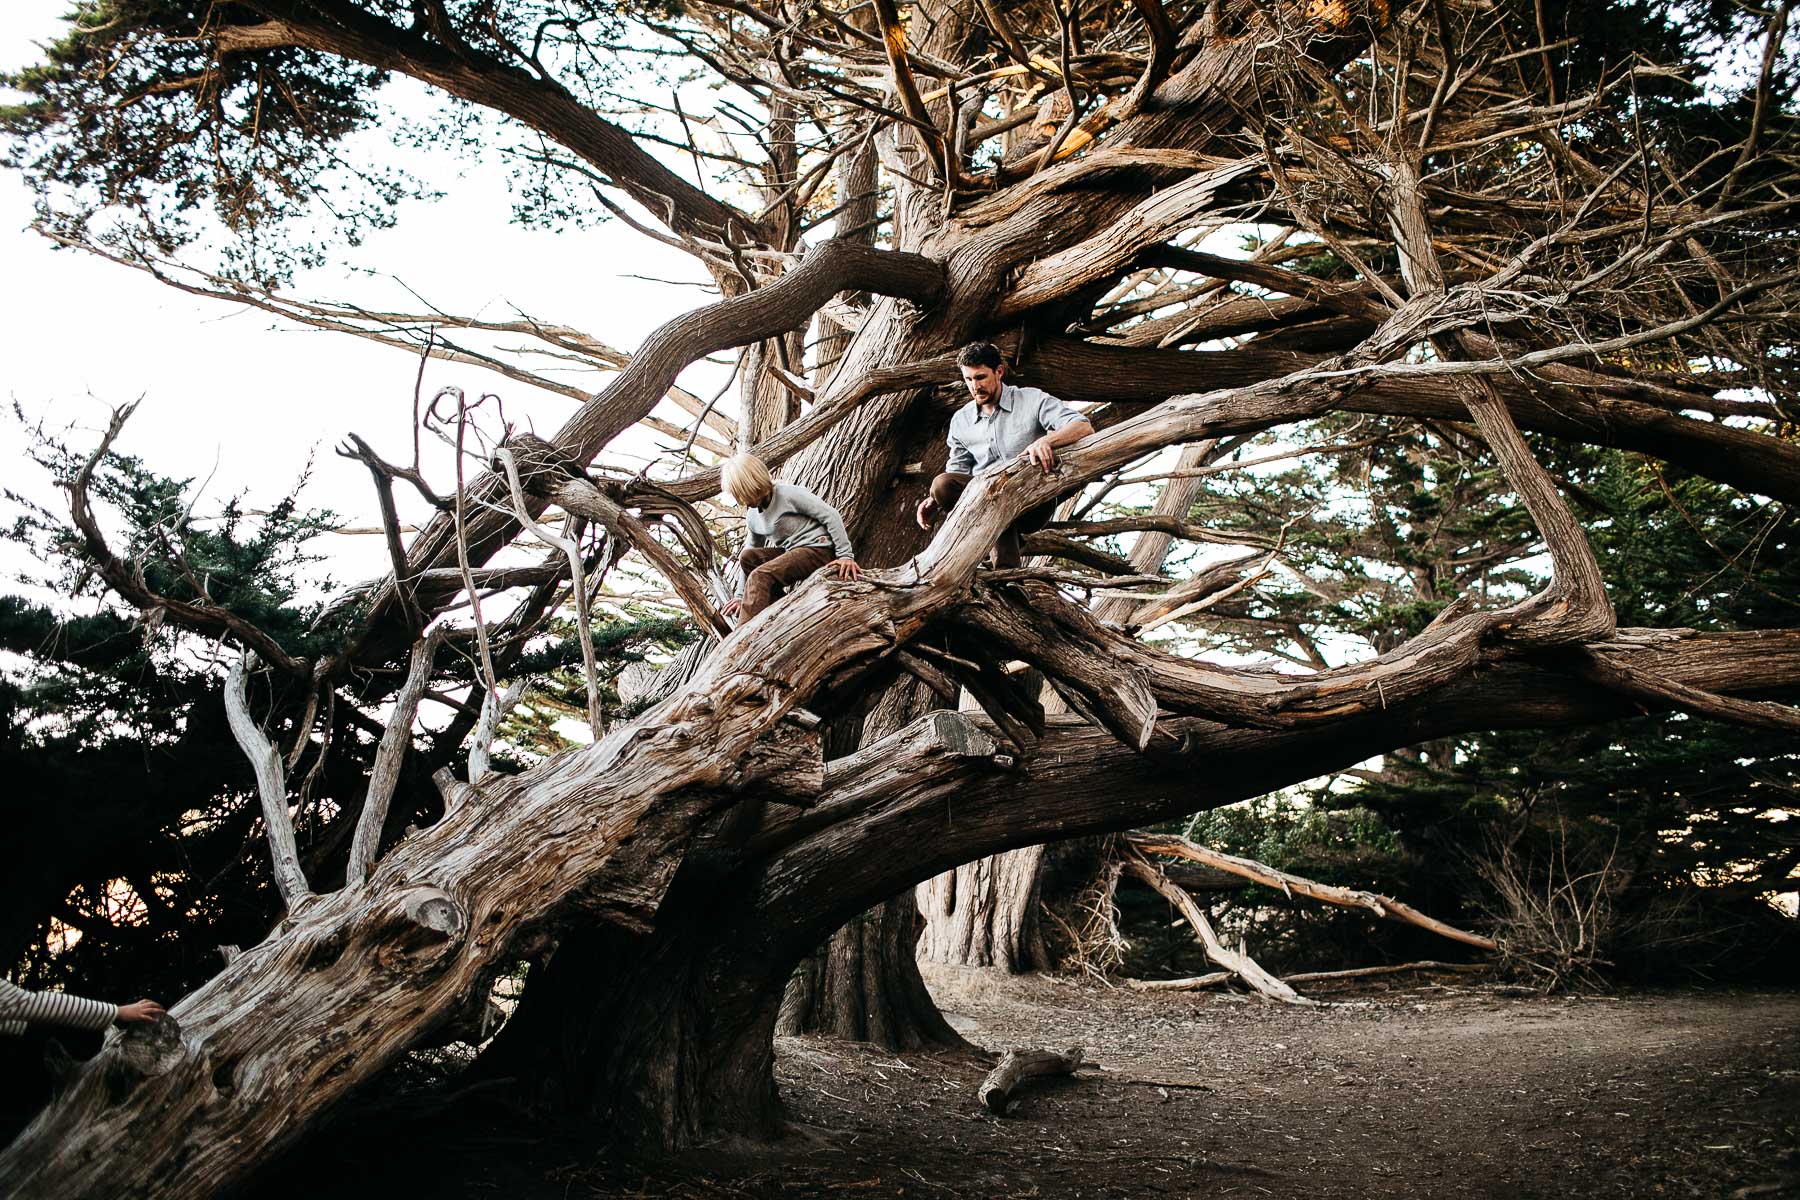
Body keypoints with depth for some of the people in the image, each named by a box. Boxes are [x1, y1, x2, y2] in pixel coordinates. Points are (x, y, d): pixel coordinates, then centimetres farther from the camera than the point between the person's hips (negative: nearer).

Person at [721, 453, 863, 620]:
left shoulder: (788, 494, -12)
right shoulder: (752, 516, 11)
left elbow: (831, 515, -13)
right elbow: (751, 550, 19)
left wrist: (845, 556, -17)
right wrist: (743, 598, 17)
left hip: (818, 549, -8)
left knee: (760, 575, -24)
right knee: (747, 557, -11)